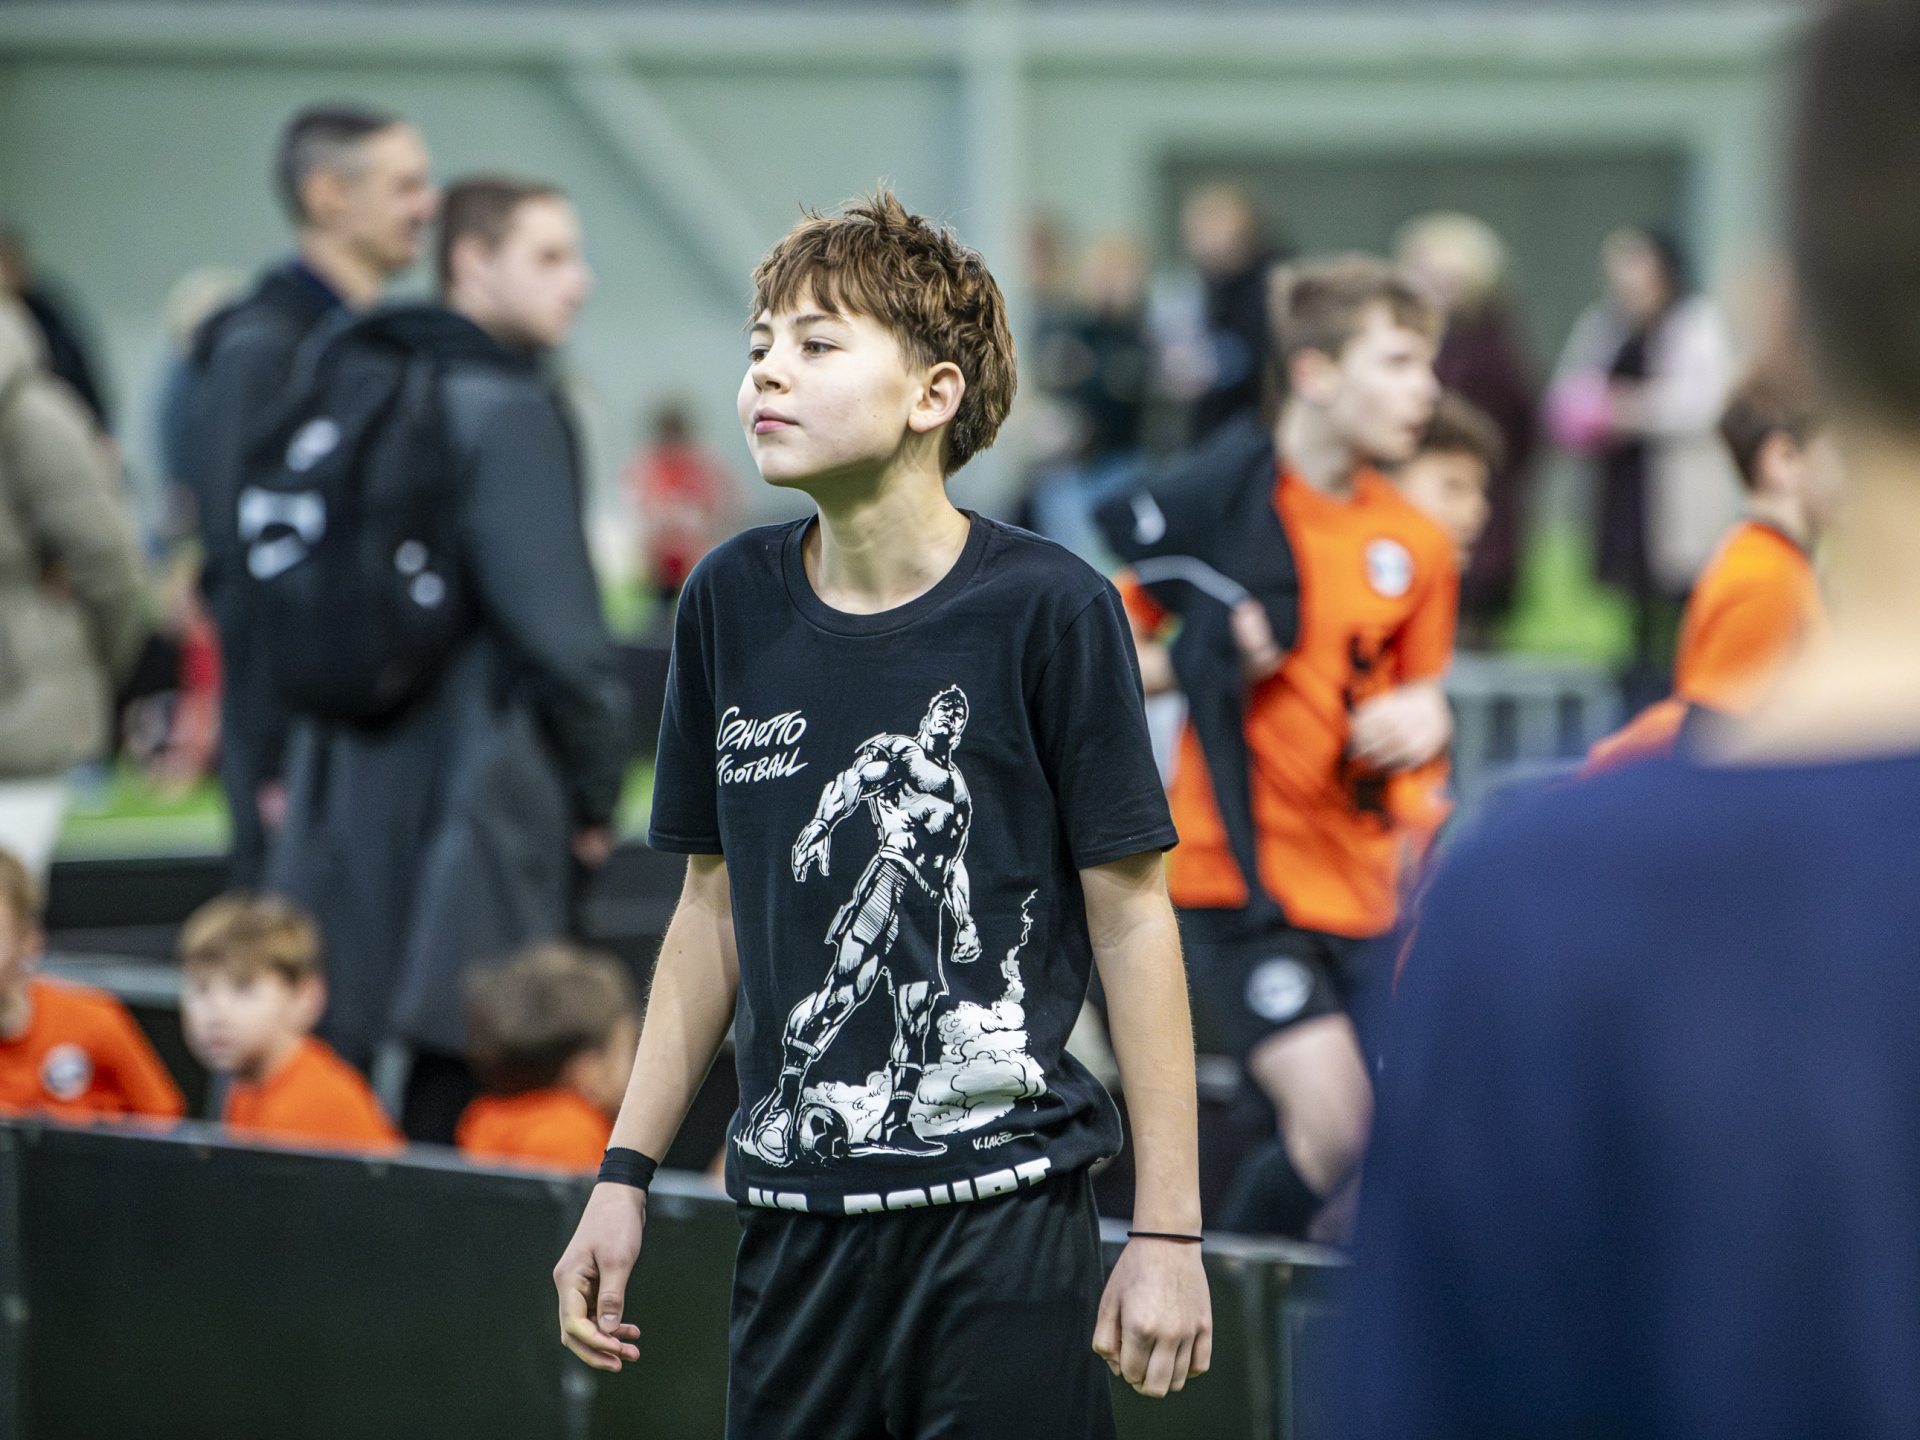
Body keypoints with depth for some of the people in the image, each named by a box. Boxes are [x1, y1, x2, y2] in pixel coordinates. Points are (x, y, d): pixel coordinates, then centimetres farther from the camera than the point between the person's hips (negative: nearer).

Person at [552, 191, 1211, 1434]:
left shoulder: (1049, 608, -8)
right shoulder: (734, 603, 5)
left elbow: (1133, 919, -5)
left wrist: (1169, 1231, -7)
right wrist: (625, 1175, 12)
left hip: (1003, 1207, -4)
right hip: (793, 1220, 4)